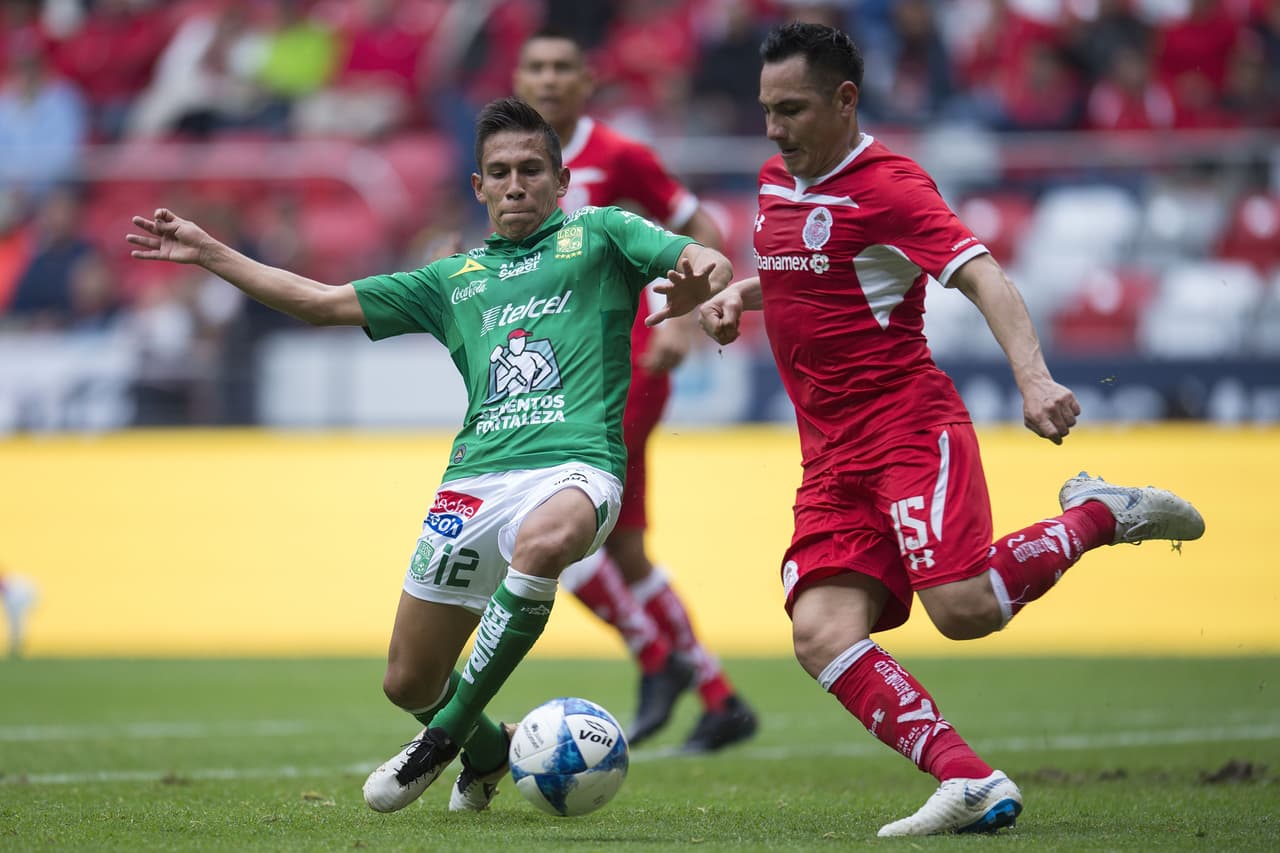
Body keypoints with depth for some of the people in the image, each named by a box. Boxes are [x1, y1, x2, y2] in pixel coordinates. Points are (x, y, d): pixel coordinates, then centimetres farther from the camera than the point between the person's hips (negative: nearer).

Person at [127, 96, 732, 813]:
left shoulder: (600, 235, 14)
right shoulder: (456, 279, 25)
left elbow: (709, 265, 0)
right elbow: (323, 302, 28)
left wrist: (699, 276, -25)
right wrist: (209, 254, 26)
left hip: (577, 465, -5)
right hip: (477, 477, 5)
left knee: (542, 542, -41)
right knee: (408, 684, 3)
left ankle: (450, 730, -25)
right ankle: (488, 751, 38)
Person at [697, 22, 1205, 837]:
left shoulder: (887, 186, -10)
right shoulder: (777, 180, 15)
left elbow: (983, 277, -21)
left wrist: (1034, 378, -37)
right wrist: (739, 293, 14)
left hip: (910, 427, -7)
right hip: (831, 457, 7)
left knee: (961, 607, -23)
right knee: (822, 634, -14)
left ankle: (1100, 516, 4)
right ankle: (972, 785, -18)